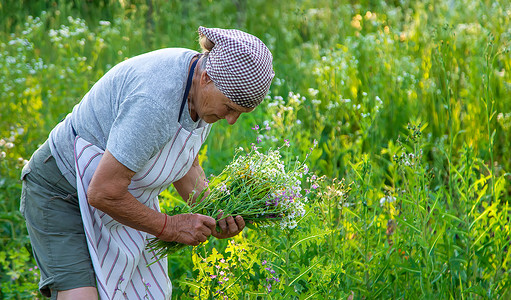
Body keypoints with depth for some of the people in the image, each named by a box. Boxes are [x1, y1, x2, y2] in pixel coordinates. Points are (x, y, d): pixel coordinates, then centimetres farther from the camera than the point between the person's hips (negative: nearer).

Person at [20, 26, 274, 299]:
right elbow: (102, 193, -31)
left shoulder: (205, 90, -8)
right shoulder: (155, 102, -35)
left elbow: (185, 164, 8)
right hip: (62, 193, -8)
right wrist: (169, 227, -19)